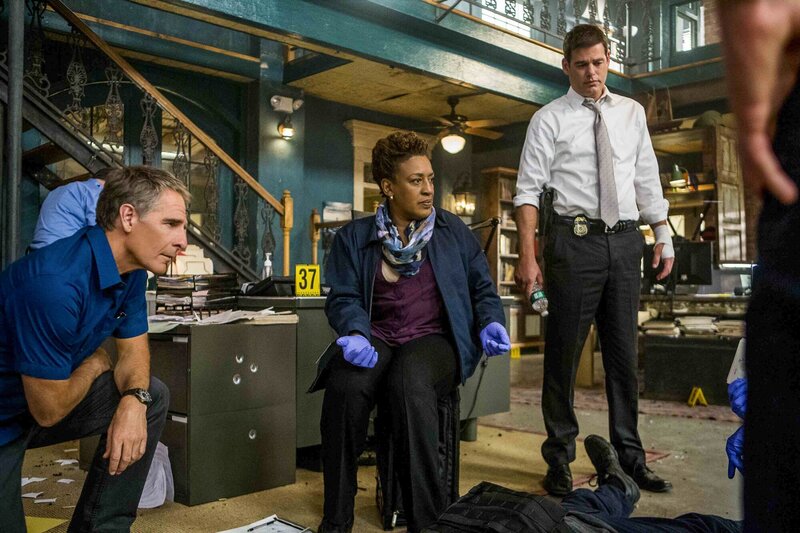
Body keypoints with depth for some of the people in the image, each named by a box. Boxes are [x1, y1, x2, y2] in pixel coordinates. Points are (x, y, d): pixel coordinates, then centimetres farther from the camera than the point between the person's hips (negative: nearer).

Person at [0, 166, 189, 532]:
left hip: (49, 396, 8)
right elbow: (49, 410, -27)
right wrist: (96, 364, -7)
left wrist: (134, 400, -20)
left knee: (153, 397, -2)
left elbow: (133, 350, 2)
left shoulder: (131, 270, -6)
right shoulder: (55, 281, -34)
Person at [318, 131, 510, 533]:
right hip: (377, 338, 1)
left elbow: (483, 290, 17)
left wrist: (490, 323, -5)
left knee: (409, 382, -37)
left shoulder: (454, 231, 15)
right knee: (345, 385, -33)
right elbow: (343, 298, 4)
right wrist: (355, 333, -17)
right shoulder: (353, 238, 13)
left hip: (435, 338, 0)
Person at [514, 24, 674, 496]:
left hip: (625, 240, 4)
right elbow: (529, 190, -5)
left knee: (624, 353, 11)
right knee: (564, 352, 2)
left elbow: (647, 179, 17)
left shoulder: (632, 112, 14)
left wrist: (663, 233, 10)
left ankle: (630, 455, 25)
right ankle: (560, 458, 15)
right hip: (575, 239, -4)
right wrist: (528, 258, -13)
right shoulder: (549, 119, 1)